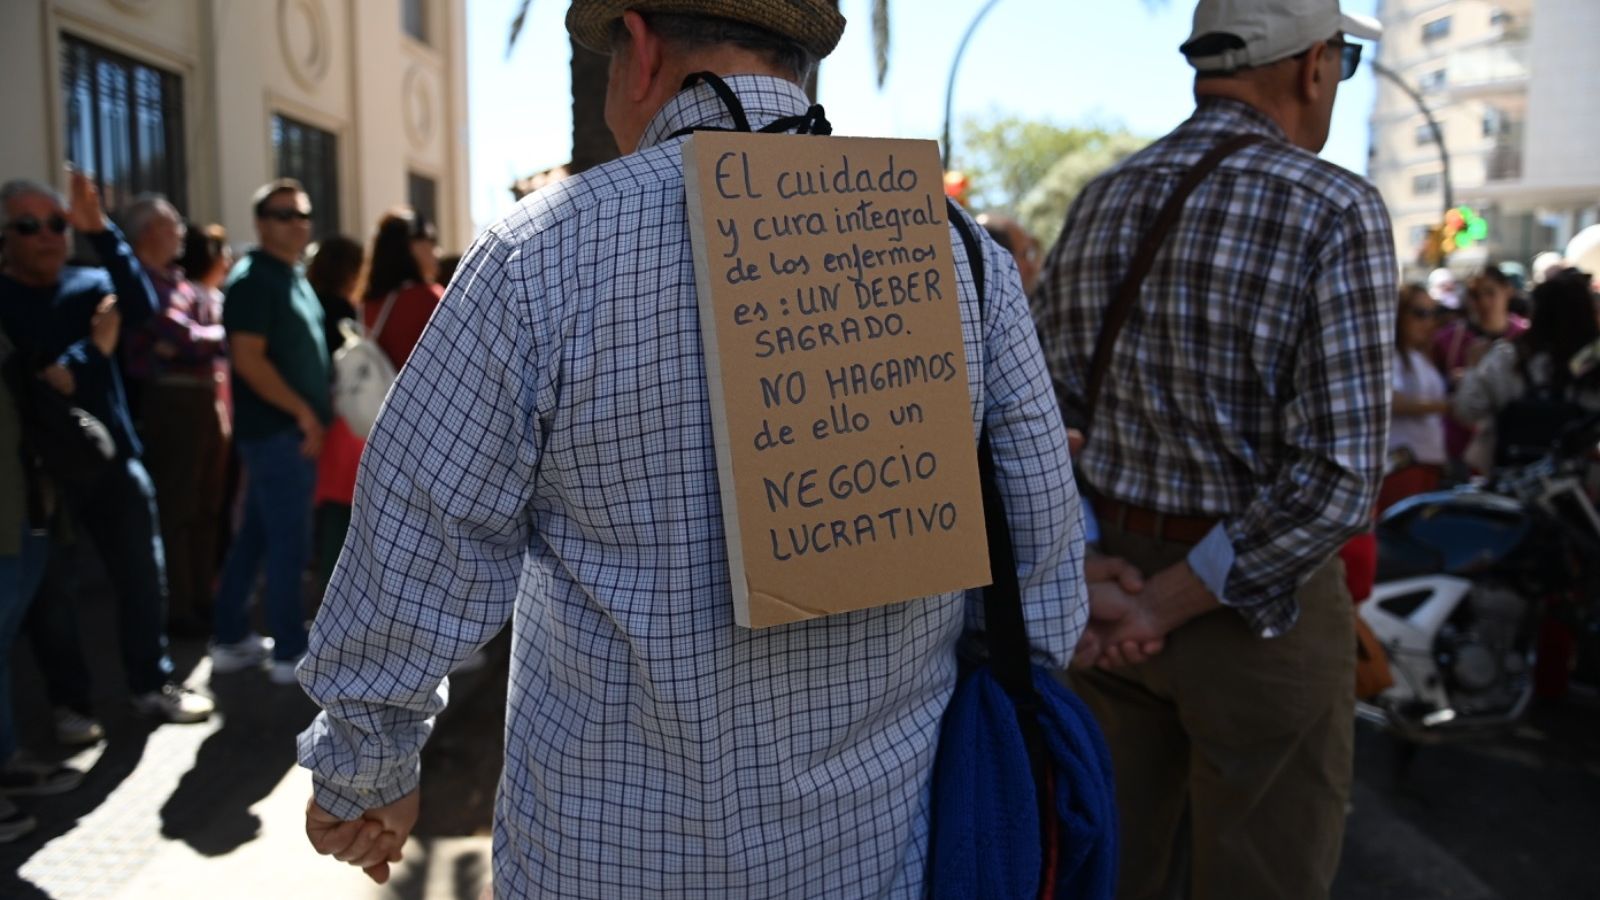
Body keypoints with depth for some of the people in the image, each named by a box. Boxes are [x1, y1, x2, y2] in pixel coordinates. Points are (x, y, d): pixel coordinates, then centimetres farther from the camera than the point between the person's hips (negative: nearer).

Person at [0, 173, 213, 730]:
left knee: (143, 578, 8)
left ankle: (152, 684, 24)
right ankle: (69, 702, 23)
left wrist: (102, 232, -24)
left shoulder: (89, 284, 7)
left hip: (112, 459, 3)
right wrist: (92, 350, -17)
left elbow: (142, 308, -15)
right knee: (49, 596, 7)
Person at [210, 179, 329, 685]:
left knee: (257, 536, 14)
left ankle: (230, 641, 23)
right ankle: (291, 653, 4)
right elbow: (248, 359, -20)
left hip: (293, 428, 9)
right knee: (289, 542, -4)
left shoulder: (293, 277, 17)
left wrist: (319, 410, 14)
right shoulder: (252, 279, -12)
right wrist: (302, 412, -18)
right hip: (276, 429, -9)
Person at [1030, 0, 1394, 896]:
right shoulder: (1337, 211, -15)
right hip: (1260, 604, -5)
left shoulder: (1102, 201, 1)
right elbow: (1337, 477, -23)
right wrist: (1169, 606, -17)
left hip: (1110, 581, 6)